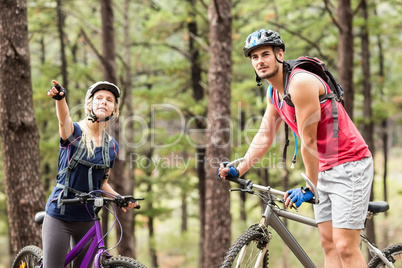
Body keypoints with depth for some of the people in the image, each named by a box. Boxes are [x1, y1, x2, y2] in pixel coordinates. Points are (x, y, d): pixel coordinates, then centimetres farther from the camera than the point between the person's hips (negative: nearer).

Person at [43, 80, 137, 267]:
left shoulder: (112, 146, 6)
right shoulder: (74, 132, -9)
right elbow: (64, 119, -33)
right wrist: (60, 97, -56)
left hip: (87, 220, 4)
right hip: (59, 217, -4)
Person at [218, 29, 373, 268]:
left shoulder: (301, 82, -20)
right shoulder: (274, 92, 9)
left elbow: (308, 141, -19)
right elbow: (265, 136, 16)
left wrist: (309, 188, -15)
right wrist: (238, 170, 8)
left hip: (349, 165, -9)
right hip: (325, 169, 9)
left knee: (346, 247, -13)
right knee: (329, 245, 7)